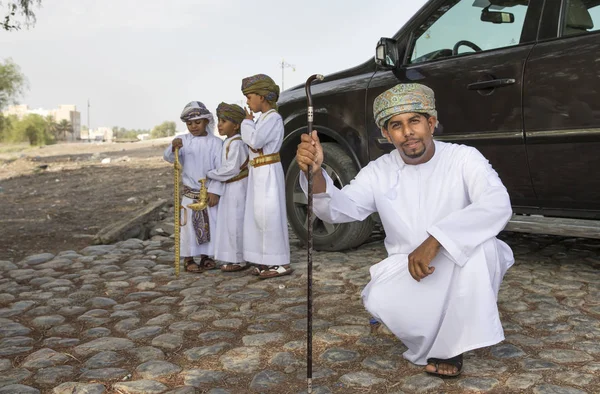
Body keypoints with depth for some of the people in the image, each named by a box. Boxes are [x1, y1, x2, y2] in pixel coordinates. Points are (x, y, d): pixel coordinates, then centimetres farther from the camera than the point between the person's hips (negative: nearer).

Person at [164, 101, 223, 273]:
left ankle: (205, 256, 22)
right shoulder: (183, 140, -1)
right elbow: (169, 158, -12)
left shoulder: (215, 142, -4)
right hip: (190, 192, 0)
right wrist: (173, 148, -35)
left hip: (210, 192, 0)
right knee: (189, 225, 2)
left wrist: (215, 191, -11)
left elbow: (220, 168, -6)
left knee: (210, 225, 7)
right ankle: (188, 259, 12)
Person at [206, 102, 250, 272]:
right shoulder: (230, 142, 12)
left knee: (236, 223, -4)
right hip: (231, 188, 10)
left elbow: (231, 169, -22)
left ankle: (240, 260, 4)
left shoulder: (235, 143, -18)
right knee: (232, 223, 14)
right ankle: (235, 258, 22)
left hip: (237, 188, -10)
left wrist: (210, 174, -13)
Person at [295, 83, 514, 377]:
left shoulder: (464, 158, -12)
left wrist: (435, 240, -39)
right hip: (408, 272, 2)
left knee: (481, 245, -34)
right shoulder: (379, 172, -2)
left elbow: (498, 205, -28)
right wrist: (316, 174, -35)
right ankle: (438, 342, 3)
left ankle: (450, 345, -14)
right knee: (379, 299, -30)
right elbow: (339, 209, -13)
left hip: (462, 267, -1)